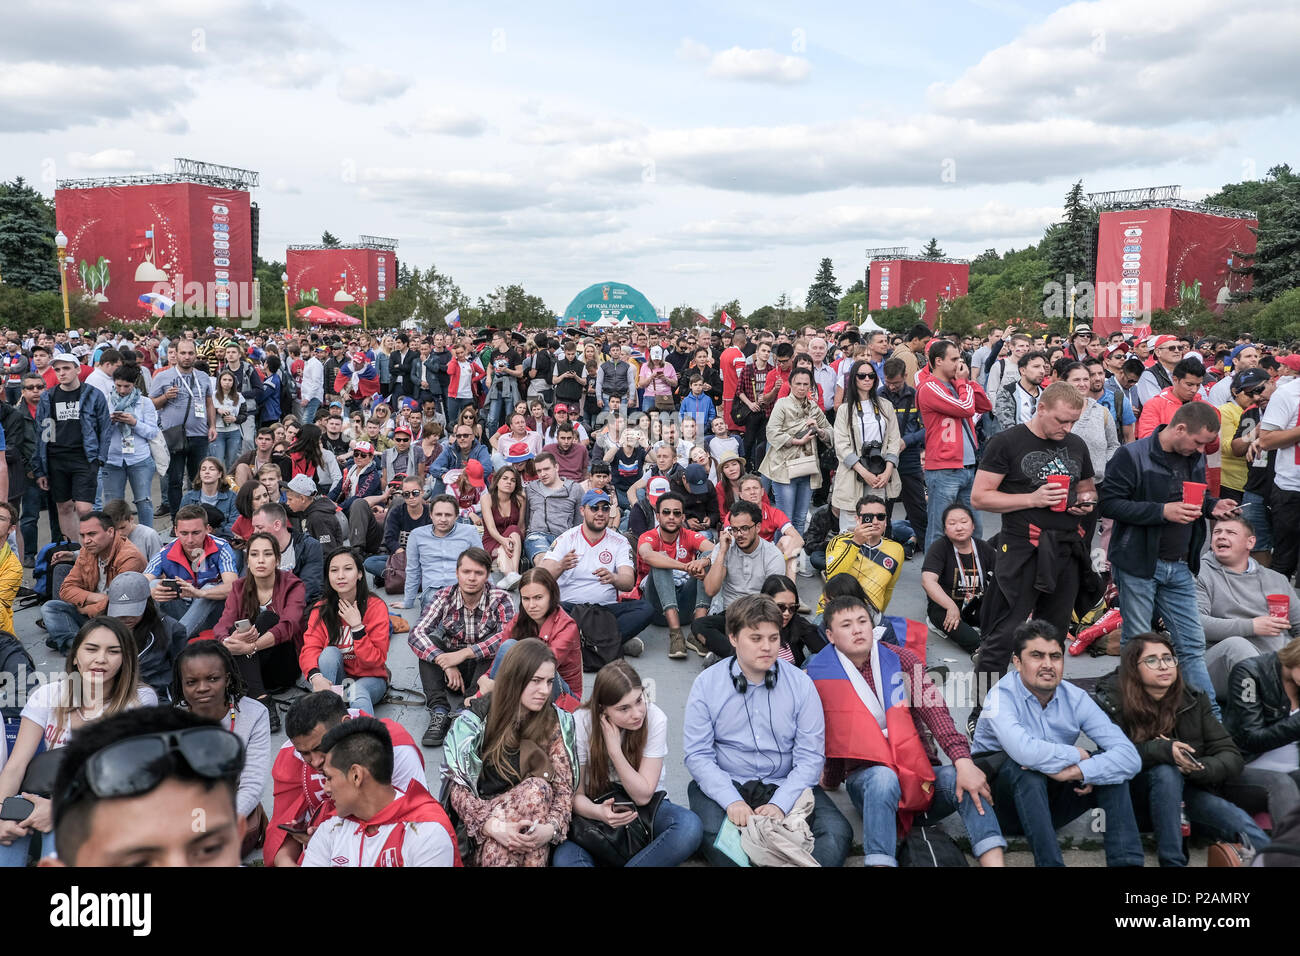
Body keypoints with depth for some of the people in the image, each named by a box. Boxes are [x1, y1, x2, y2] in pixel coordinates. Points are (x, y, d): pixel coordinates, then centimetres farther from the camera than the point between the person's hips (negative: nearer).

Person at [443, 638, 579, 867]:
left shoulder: (556, 723, -1)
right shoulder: (475, 720, -6)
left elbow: (564, 788, -4)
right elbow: (458, 788, -9)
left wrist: (551, 828, -25)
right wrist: (493, 826, -26)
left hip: (530, 820, 2)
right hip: (479, 828, -2)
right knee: (537, 788, -31)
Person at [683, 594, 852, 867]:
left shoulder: (800, 683, -1)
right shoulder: (707, 683, -2)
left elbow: (811, 757, -4)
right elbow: (697, 754, -5)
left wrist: (780, 804, -19)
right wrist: (732, 801, -20)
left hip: (784, 785, 1)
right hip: (725, 783, -1)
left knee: (837, 832, -25)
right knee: (713, 833, -33)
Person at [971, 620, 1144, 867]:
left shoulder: (1075, 698, -6)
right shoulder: (1001, 696, -19)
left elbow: (1130, 756, -16)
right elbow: (1024, 750, -40)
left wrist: (1078, 771, -32)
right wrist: (1076, 755, -22)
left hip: (1048, 805, 5)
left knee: (1110, 762, -15)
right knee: (1025, 766, -35)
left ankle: (1126, 860, -20)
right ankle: (1050, 862, -34)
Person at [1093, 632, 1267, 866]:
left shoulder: (1193, 701, -1)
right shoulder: (1112, 703, -13)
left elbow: (1231, 756, -4)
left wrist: (1199, 768, -24)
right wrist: (1162, 750, -36)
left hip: (1188, 790, 3)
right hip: (1137, 799, -3)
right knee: (1165, 771, -35)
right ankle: (1172, 860, -24)